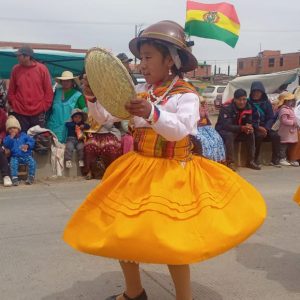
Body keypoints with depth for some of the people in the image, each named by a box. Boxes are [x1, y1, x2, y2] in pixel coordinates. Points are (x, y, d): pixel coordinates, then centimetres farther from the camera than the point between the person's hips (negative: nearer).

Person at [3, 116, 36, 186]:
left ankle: (31, 177, -16)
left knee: (32, 162, -24)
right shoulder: (8, 137, 9)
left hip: (26, 155, 1)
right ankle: (14, 178, -30)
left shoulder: (24, 135, 11)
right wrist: (11, 137, -16)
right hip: (15, 157, 0)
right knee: (13, 163, -31)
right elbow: (6, 145, -9)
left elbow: (31, 141, 6)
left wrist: (27, 145, -13)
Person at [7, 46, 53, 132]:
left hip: (38, 113, -1)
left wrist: (44, 106, -3)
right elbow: (11, 91, 9)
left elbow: (48, 90, 1)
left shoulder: (42, 69, -3)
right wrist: (14, 105, 2)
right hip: (20, 114, 1)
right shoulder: (16, 69, 2)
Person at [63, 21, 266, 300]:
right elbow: (105, 117, 6)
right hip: (138, 172, 6)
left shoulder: (186, 95, -9)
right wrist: (92, 97, -12)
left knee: (172, 242, -6)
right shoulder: (138, 92, 5)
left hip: (172, 174, -6)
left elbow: (180, 131, -25)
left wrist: (152, 113, -40)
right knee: (120, 232, 10)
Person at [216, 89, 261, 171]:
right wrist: (242, 128, -46)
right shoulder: (226, 108, -25)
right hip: (223, 131, -6)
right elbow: (226, 126, -33)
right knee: (229, 135, -36)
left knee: (251, 134, -16)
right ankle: (230, 162, -30)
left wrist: (249, 127, -29)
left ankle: (250, 161, -8)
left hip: (237, 131, 6)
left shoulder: (248, 107, -6)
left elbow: (249, 122, -2)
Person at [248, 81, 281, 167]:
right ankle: (256, 158, -20)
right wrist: (258, 127, -21)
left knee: (276, 136, -20)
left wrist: (266, 128, -14)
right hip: (253, 128, -4)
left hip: (265, 128, 4)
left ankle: (275, 159, -11)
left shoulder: (267, 103, 6)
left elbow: (271, 118, 4)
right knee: (259, 135, -34)